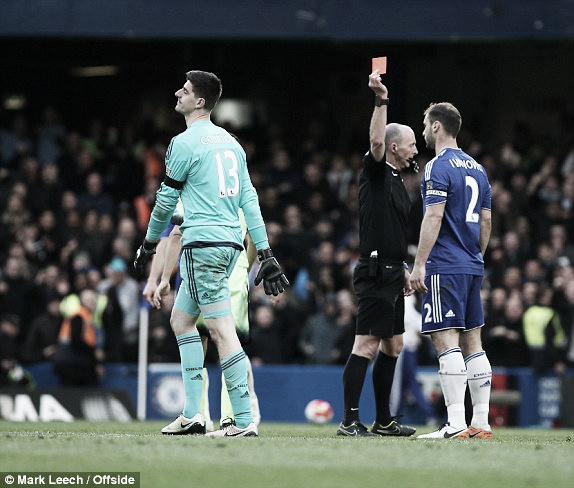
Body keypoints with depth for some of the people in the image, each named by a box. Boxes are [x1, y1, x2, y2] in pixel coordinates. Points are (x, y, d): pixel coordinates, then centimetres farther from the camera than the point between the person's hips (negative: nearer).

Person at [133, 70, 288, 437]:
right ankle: (192, 414, 13)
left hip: (203, 242, -9)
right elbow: (249, 200, 13)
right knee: (181, 319, 18)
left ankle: (244, 420, -14)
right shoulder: (229, 141, 16)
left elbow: (166, 201, -2)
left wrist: (149, 246, 12)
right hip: (231, 241, 9)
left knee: (222, 330, -10)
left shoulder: (185, 143, -8)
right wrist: (265, 254, 12)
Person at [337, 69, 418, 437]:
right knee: (366, 345, -12)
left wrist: (404, 269, 23)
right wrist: (381, 102, -35)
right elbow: (376, 142, -27)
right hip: (376, 272, -10)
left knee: (393, 345, 13)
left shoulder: (398, 183, 19)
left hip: (391, 274, 10)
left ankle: (384, 421, 20)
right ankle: (350, 421, -13)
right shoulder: (376, 172, -6)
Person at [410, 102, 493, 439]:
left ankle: (456, 425, -17)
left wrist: (419, 264, -16)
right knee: (473, 341, 9)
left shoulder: (438, 167, -9)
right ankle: (481, 422, 8)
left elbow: (434, 217, -17)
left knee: (446, 341, -11)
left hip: (444, 268, -8)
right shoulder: (477, 168, 16)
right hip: (473, 267, 8)